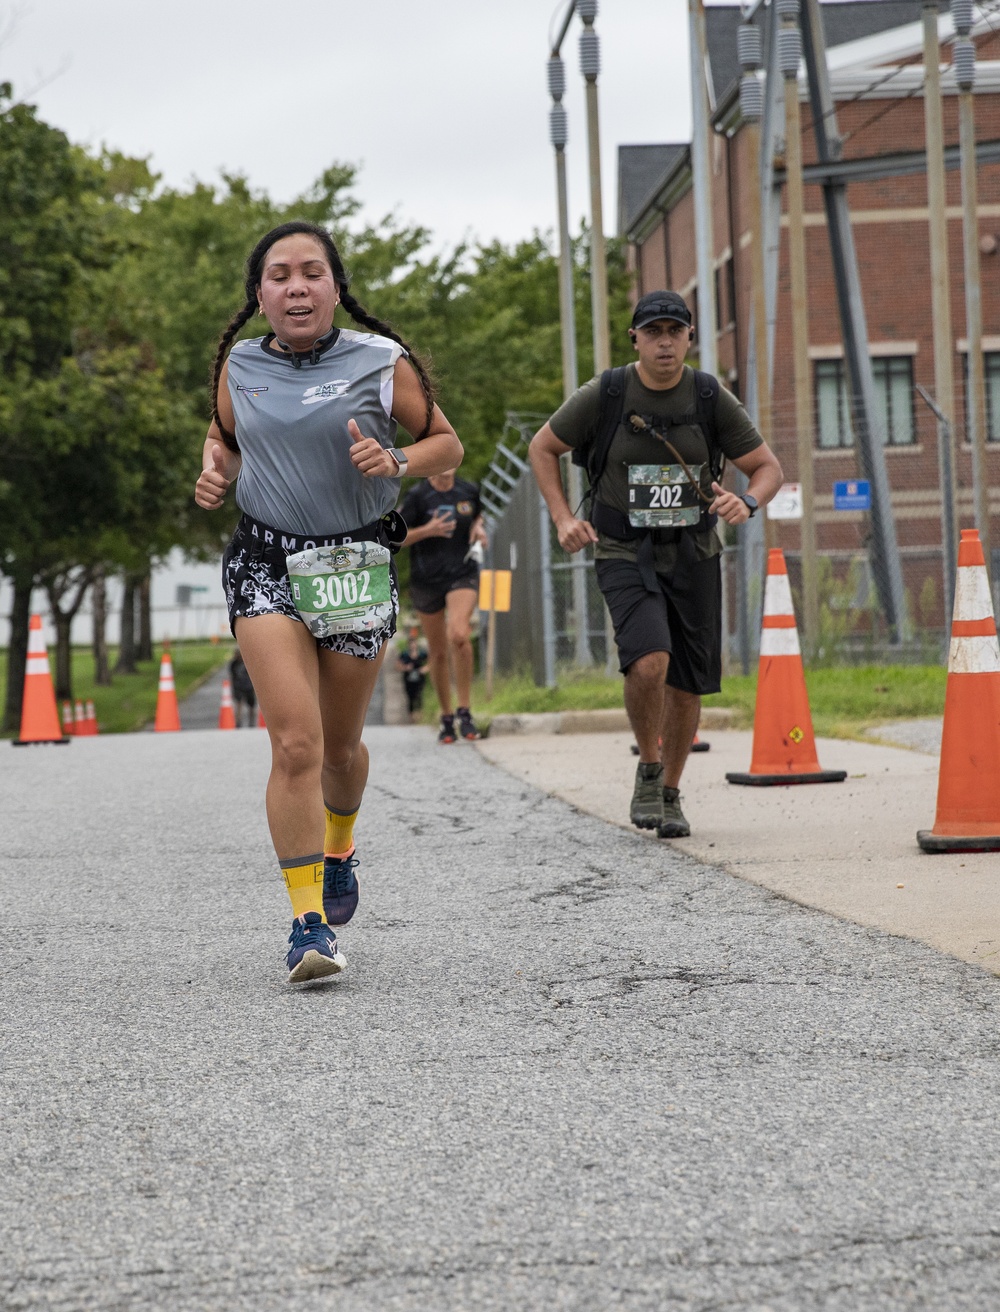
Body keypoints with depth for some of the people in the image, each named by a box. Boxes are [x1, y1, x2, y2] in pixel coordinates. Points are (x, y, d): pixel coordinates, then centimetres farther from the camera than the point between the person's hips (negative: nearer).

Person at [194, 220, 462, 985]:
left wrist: (395, 461, -14)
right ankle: (309, 921, -12)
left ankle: (339, 851, 47)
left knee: (339, 746, 14)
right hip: (267, 563, 0)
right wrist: (215, 474, 1)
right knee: (295, 744, -15)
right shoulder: (239, 368, 3)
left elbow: (447, 445, 6)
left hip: (356, 567, 0)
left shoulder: (381, 363, -3)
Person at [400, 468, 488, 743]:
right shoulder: (417, 496, -6)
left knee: (459, 635, -24)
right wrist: (427, 530, -19)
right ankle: (447, 717, 23)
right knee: (438, 652, 6)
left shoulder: (469, 491, 3)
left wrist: (479, 528, 3)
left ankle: (464, 712, -16)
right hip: (426, 581, 0)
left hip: (463, 575, 0)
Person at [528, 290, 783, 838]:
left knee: (687, 683, 7)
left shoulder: (711, 398, -4)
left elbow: (768, 467, 2)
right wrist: (562, 519, -4)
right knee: (649, 662, -25)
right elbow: (542, 448, 7)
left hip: (693, 554, 3)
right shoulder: (603, 395, -7)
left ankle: (670, 795, 28)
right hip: (625, 553, -3)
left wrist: (747, 502, -21)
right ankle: (648, 770, 0)